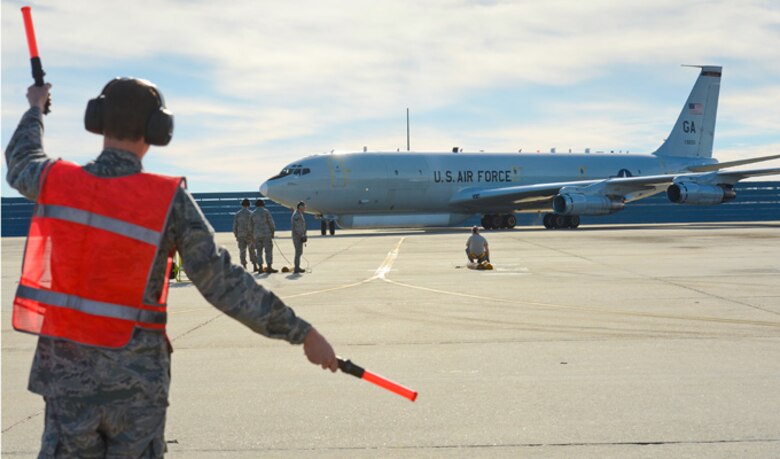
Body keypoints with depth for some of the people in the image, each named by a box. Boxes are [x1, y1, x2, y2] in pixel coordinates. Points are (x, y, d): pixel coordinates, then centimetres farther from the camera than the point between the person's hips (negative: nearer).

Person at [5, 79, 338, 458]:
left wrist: (35, 109, 44)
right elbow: (220, 281, -14)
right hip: (137, 378, -2)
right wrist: (302, 332, -8)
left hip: (66, 370, 3)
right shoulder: (169, 199, -13)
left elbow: (21, 163, 23)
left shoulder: (56, 180, -3)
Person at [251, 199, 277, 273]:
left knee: (259, 251, 8)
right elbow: (271, 222, -7)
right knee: (268, 250, -3)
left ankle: (260, 268, 4)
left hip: (257, 235, 4)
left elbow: (251, 225, 10)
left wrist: (252, 236, 15)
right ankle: (269, 267, -8)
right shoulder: (266, 211, -4)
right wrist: (273, 232, 2)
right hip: (266, 233, -4)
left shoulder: (253, 213, 9)